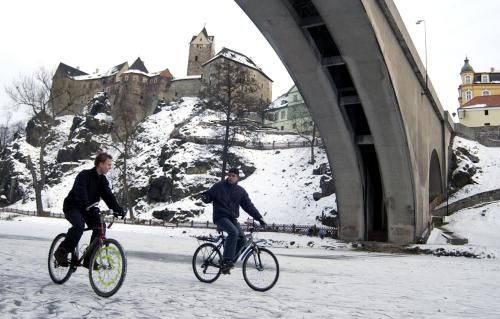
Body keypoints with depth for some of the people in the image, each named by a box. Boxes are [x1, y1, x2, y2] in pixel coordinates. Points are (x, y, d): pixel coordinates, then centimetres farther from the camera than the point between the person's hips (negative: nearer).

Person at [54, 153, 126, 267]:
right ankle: (61, 252, -14)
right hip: (72, 206, -6)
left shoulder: (103, 180, 1)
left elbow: (108, 196, -8)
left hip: (89, 209, 7)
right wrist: (88, 207, -50)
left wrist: (118, 209, -23)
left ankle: (89, 260, -4)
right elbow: (80, 193, -35)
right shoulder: (84, 175, -20)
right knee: (79, 225, -33)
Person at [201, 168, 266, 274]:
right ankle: (227, 260, -26)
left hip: (232, 218, 5)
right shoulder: (219, 186, 2)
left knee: (241, 237, -14)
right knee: (233, 232, -30)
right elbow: (209, 195, 6)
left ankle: (229, 263, -2)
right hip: (220, 217, -4)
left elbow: (249, 206, 9)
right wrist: (205, 198, -20)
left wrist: (259, 217, 1)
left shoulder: (241, 191, 10)